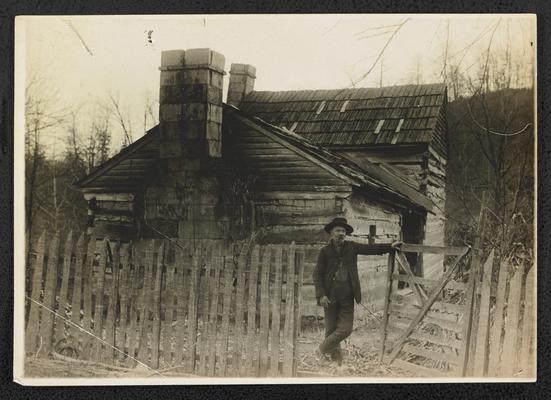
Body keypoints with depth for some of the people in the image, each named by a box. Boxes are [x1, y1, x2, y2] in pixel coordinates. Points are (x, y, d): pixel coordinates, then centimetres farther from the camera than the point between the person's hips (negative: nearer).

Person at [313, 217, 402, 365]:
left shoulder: (351, 247, 6)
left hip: (347, 297, 3)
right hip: (330, 296, -2)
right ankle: (336, 359, 22)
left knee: (345, 328, -2)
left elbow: (370, 248, 3)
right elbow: (317, 274, -3)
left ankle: (322, 350, 16)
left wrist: (390, 246, -10)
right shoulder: (325, 251, -2)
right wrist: (321, 295, -12)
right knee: (331, 329, 4)